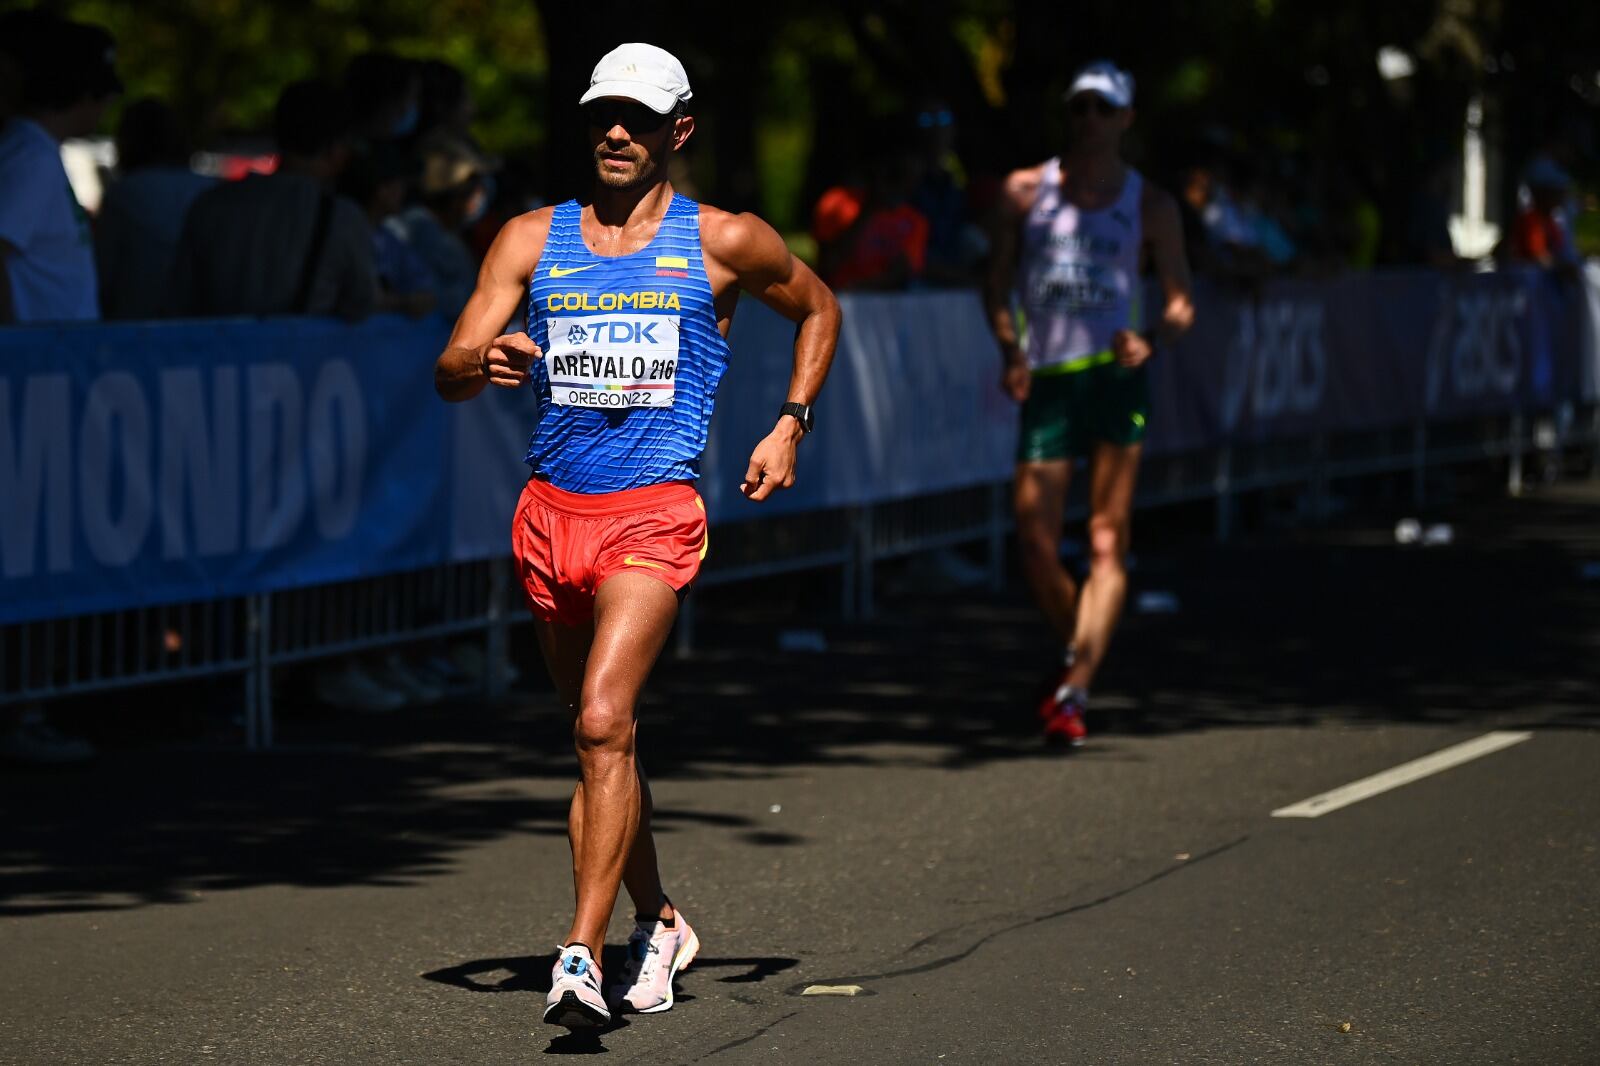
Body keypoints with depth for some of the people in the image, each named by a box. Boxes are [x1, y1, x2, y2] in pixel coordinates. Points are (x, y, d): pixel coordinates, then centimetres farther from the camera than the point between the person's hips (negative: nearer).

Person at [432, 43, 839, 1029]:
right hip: (552, 509, 4)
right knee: (604, 735, 14)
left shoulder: (724, 243, 3)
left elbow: (817, 308, 21)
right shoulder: (532, 240, 9)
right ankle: (657, 922, 34)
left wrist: (790, 426, 10)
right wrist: (486, 363, -20)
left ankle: (583, 956, -24)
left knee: (602, 722, -21)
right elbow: (449, 374, 4)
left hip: (655, 512, -4)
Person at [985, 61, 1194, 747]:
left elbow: (1180, 302, 9)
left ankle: (1074, 691, -18)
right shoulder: (1025, 191, 10)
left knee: (1107, 543, -12)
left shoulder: (1150, 205, 7)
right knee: (1036, 545, -3)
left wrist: (1150, 341, -13)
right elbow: (998, 284, 12)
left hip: (1115, 376, -1)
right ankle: (1081, 658, 22)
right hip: (1046, 381, 2)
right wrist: (1010, 350, -6)